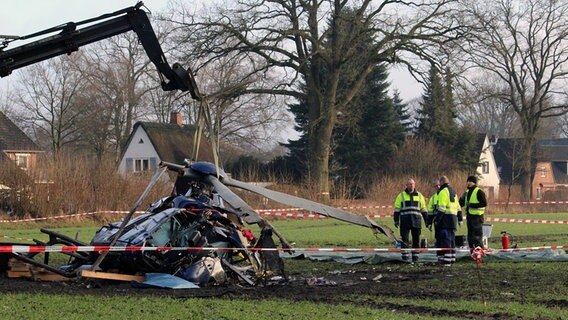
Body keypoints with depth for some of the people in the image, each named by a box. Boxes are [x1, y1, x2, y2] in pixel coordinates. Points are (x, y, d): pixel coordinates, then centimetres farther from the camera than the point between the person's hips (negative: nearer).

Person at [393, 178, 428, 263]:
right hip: (405, 220, -2)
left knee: (416, 240, 4)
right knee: (405, 239, -6)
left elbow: (423, 209, 16)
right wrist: (396, 220, -1)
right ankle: (405, 257, -3)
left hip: (416, 221, 2)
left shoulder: (419, 196, 14)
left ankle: (415, 256, 11)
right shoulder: (401, 196, 8)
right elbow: (397, 209, 7)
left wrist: (427, 220, 11)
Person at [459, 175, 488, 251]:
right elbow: (461, 204, 19)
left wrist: (473, 205, -19)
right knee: (470, 236, 10)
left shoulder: (479, 192, -7)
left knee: (477, 236, -11)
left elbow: (484, 203, -16)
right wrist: (462, 198, -1)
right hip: (469, 216, 8)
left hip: (477, 216, -8)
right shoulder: (467, 192, 17)